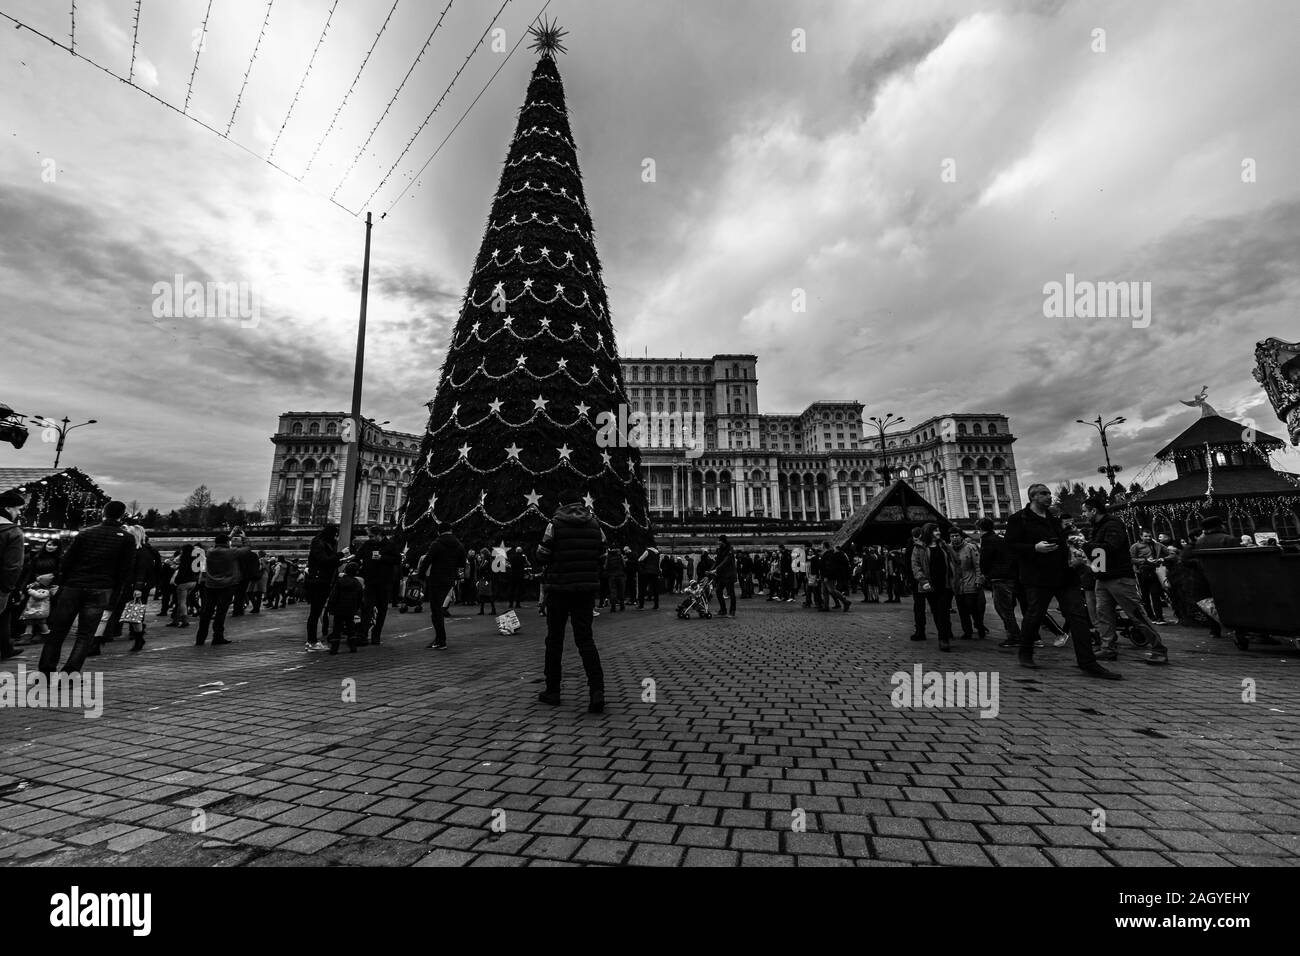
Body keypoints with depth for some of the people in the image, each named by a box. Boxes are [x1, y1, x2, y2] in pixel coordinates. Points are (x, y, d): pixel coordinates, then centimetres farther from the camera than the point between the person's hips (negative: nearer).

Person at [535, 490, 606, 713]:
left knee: (554, 640, 12)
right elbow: (602, 558, 7)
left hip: (559, 588, -3)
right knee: (585, 639, 6)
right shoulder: (595, 525, 4)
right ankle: (597, 690, -8)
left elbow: (541, 558, -5)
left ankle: (552, 691, 22)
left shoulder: (555, 524, -8)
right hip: (587, 589, 3)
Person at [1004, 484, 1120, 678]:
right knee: (1034, 615, 1)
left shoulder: (1053, 518, 18)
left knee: (1078, 615, 0)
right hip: (1038, 577, -7)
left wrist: (1067, 547, 11)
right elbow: (1011, 544, -11)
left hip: (1064, 574, 7)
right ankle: (1025, 654, 21)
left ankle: (1088, 663, 4)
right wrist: (1035, 548, -23)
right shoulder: (1018, 519, -6)